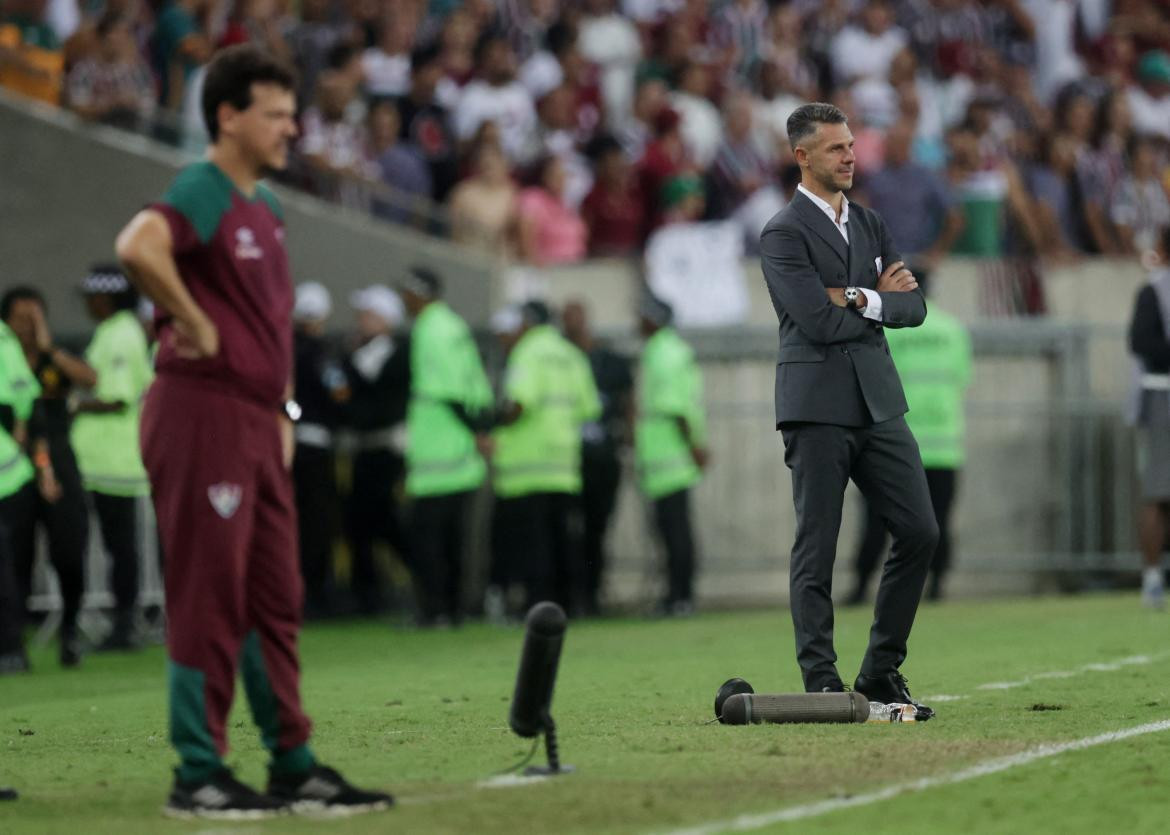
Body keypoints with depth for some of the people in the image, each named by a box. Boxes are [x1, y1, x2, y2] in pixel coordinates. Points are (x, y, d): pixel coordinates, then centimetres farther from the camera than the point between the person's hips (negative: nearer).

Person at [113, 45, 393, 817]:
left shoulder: (266, 208, 18)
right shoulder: (201, 193, -11)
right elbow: (139, 246, -33)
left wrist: (283, 411, 21)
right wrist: (194, 325, -21)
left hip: (259, 422, 9)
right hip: (201, 413, -9)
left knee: (276, 600, 12)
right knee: (209, 594, -7)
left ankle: (294, 767, 17)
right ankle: (199, 776, -3)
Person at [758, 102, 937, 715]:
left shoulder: (870, 224, 16)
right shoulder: (783, 234, -6)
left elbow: (914, 306, 7)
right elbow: (820, 321, -17)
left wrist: (859, 300, -10)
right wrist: (879, 297, -3)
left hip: (878, 403, 7)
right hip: (817, 406, -7)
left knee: (920, 532, 2)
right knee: (816, 550, -4)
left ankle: (881, 674, 12)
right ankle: (822, 683, -1)